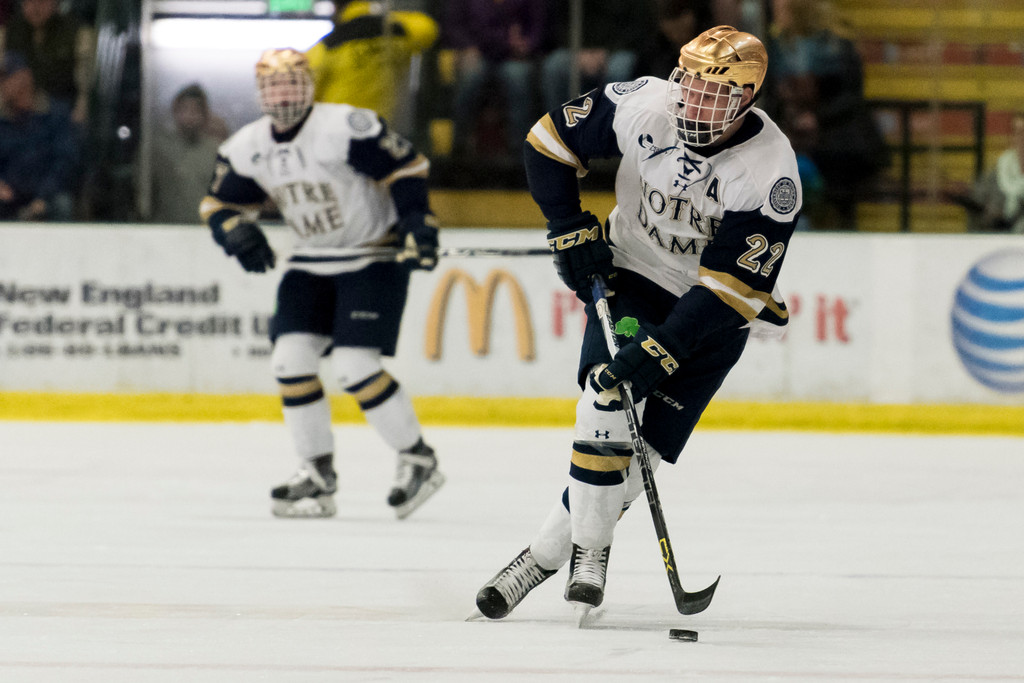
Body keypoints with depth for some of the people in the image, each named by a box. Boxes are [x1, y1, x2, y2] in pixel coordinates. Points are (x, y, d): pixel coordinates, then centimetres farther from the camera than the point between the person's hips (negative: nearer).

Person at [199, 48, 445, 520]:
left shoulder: (346, 127, -21)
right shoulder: (246, 148, -2)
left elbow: (408, 166, -16)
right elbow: (219, 205, 8)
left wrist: (416, 223, -24)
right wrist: (237, 232, -13)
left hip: (375, 255, -7)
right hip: (312, 263, 7)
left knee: (354, 364, -16)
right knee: (290, 356, -5)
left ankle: (419, 461, -1)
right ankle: (318, 476, 6)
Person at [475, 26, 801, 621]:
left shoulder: (772, 172, -27)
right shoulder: (644, 106, -18)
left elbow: (733, 287, -27)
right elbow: (552, 141, -2)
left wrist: (658, 351, -31)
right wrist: (571, 231, -8)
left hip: (714, 313, -2)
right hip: (630, 276, 2)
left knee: (643, 448, -7)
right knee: (607, 410, -18)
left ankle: (549, 550, 5)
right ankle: (591, 548, -6)